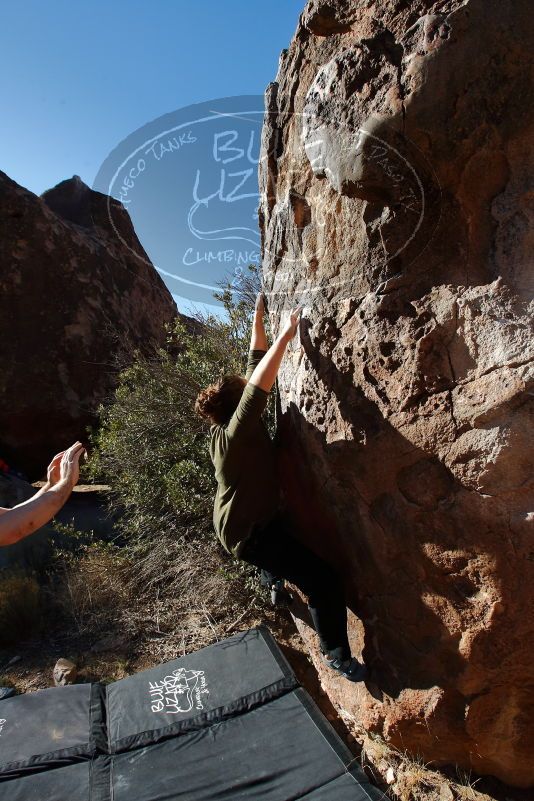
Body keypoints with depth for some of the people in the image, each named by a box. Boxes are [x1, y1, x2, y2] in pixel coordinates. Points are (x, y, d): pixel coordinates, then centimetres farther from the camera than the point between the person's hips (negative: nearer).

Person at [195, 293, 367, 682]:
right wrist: (285, 336, -39)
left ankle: (272, 578, 66)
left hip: (262, 517, 10)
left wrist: (259, 317, -3)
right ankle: (337, 654, 13)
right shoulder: (232, 435, -30)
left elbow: (254, 368, -4)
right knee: (325, 582, -11)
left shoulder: (233, 426, -6)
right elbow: (260, 385, -42)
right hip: (253, 532, -10)